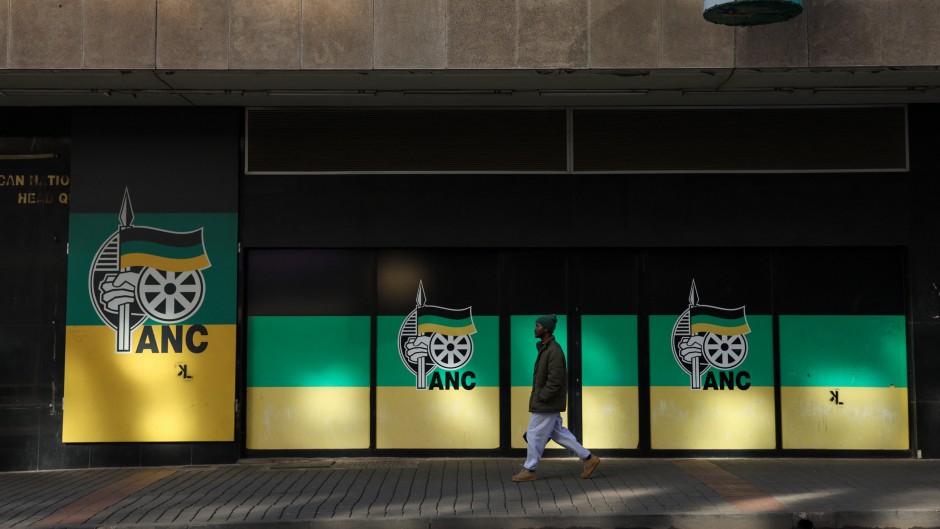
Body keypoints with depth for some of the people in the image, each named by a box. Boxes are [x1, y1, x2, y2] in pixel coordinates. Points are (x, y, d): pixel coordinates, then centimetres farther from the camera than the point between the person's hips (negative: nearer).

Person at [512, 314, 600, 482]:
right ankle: (588, 458, 18)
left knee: (535, 434, -1)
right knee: (557, 433, 14)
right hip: (547, 404, 10)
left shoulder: (554, 351, -19)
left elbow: (555, 380, -23)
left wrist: (540, 398, -18)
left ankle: (529, 470, 11)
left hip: (547, 404, -10)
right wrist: (538, 397, 14)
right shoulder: (546, 348, 12)